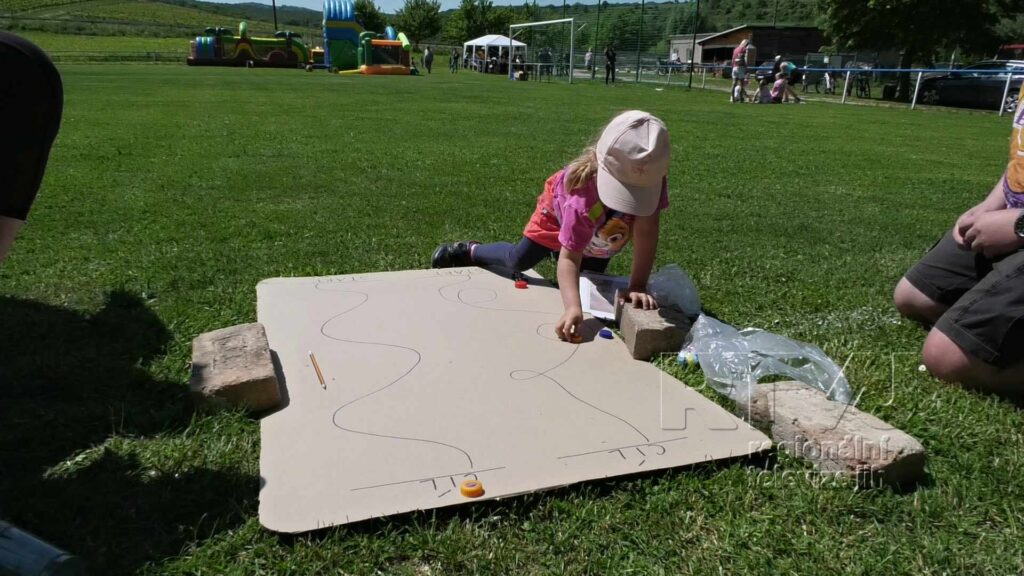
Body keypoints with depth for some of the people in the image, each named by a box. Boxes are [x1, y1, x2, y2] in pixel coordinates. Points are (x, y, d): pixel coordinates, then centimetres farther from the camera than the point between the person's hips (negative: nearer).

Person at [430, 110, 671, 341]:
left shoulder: (650, 179, -43)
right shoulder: (583, 197, -50)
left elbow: (646, 231, -42)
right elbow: (569, 258, -48)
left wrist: (637, 286, -49)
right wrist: (573, 307, -62)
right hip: (561, 209, -4)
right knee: (518, 261, 8)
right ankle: (471, 251, 38)